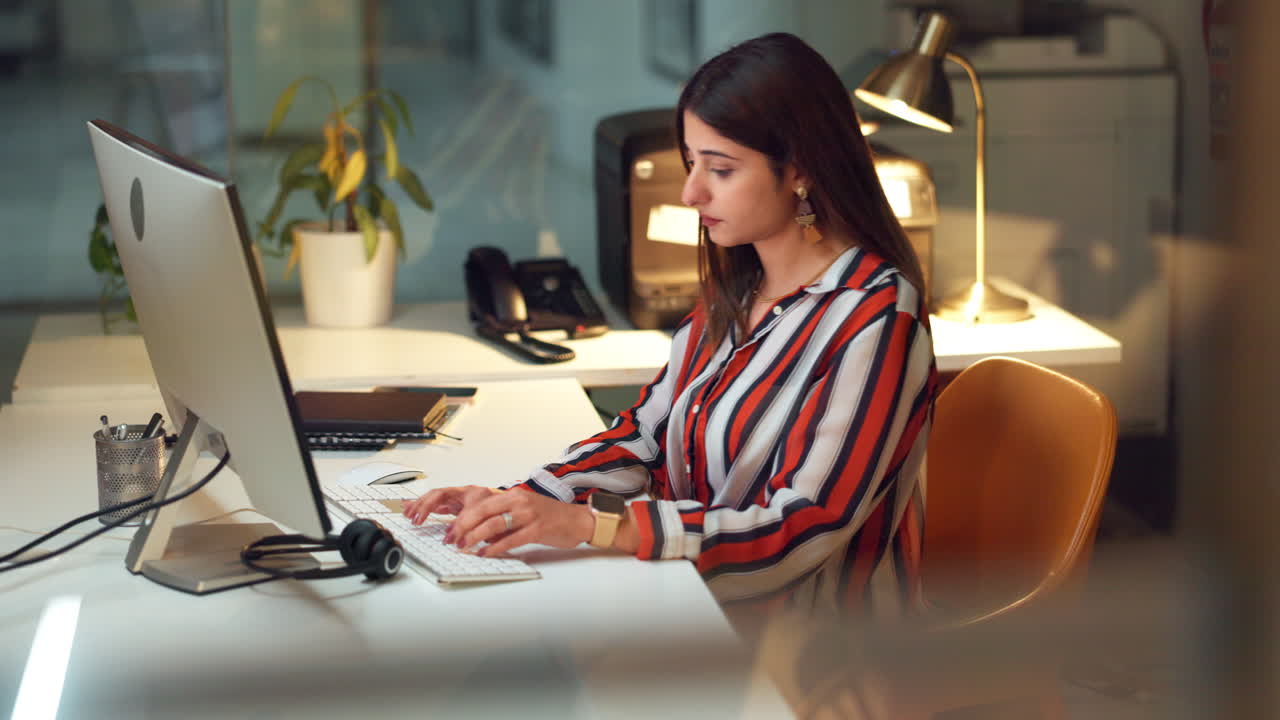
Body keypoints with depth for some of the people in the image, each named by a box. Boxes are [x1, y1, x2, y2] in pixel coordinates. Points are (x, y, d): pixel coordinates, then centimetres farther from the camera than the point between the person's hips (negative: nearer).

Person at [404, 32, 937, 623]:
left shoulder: (873, 320, -17)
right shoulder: (735, 292, 9)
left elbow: (804, 527, -21)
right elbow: (649, 431, 10)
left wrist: (592, 525, -27)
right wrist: (517, 501, -7)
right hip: (700, 597, 7)